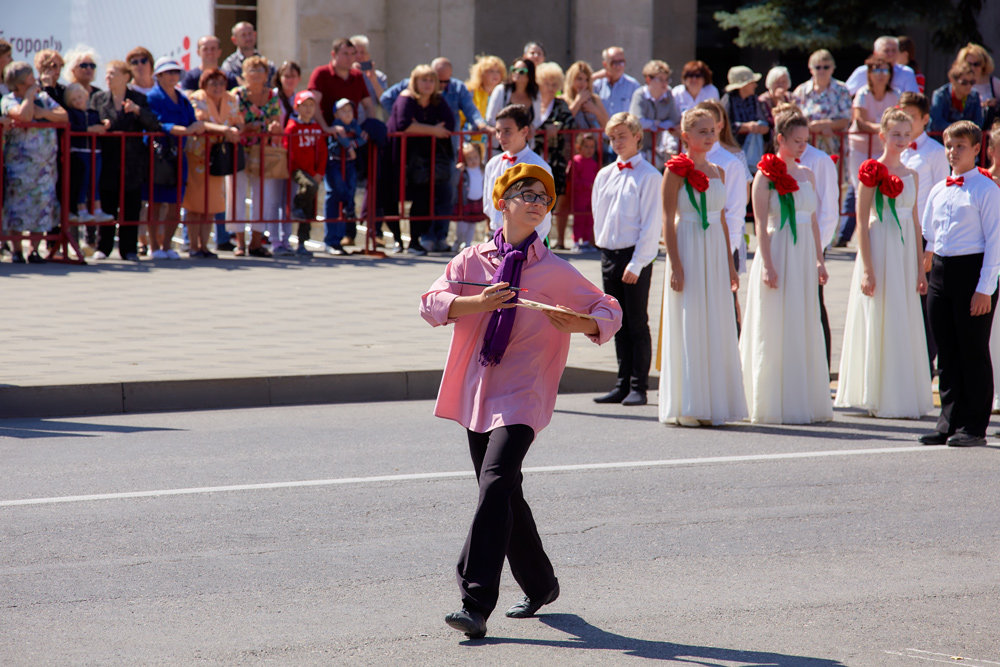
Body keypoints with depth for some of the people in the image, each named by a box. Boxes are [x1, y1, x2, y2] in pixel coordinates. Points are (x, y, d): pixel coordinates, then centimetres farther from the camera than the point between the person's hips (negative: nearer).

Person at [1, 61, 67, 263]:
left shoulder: (43, 98, 14)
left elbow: (64, 116, 5)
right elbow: (24, 115, -23)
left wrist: (44, 113, -9)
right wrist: (30, 95, -10)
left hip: (45, 163, 4)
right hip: (19, 162, -4)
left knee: (43, 205, -2)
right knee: (19, 205, -4)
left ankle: (34, 250, 3)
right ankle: (17, 250, 6)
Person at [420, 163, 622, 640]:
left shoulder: (556, 272, 0)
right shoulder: (472, 260, 6)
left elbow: (609, 311, 7)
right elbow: (432, 304, -2)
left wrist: (577, 324, -14)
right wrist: (478, 302, -19)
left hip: (521, 398, -4)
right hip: (476, 393, 4)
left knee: (496, 484, -20)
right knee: (504, 494, 14)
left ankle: (476, 604, -25)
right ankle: (540, 585, 35)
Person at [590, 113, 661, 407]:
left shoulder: (648, 176, -8)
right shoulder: (605, 175, 11)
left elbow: (651, 224, -10)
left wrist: (637, 263, -14)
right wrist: (603, 245, 11)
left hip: (635, 256, -6)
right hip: (609, 254, 6)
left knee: (637, 324, -2)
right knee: (619, 324, 9)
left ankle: (638, 387, 1)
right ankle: (622, 385, 14)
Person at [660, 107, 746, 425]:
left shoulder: (717, 172, 14)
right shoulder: (677, 170, -6)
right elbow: (668, 221, -9)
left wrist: (730, 264, 15)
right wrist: (675, 265, -16)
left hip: (715, 255, 6)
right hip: (689, 252, -6)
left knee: (716, 328, 6)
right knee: (687, 328, -4)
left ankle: (713, 404, 12)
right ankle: (686, 408, 0)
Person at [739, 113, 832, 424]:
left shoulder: (807, 175, 12)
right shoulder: (766, 174, -6)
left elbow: (813, 221, 16)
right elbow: (761, 224, -10)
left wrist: (819, 259, 10)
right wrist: (767, 264, -16)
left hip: (804, 257, 6)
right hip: (778, 255, -6)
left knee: (805, 330, 8)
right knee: (775, 332, -3)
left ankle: (807, 401, 13)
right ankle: (774, 406, 1)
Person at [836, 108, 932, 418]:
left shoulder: (910, 174, 12)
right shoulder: (873, 171, -6)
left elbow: (915, 221, 16)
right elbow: (862, 222, -9)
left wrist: (920, 267, 11)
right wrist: (867, 269, -15)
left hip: (906, 252, 6)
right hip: (880, 250, -6)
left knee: (906, 327, 7)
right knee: (880, 325, -4)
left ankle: (906, 398, 13)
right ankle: (882, 401, 1)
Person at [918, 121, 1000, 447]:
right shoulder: (938, 191, 13)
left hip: (973, 269, -6)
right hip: (941, 271, 6)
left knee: (973, 350, -2)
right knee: (946, 351, 8)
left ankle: (973, 427, 2)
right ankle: (949, 422, 14)